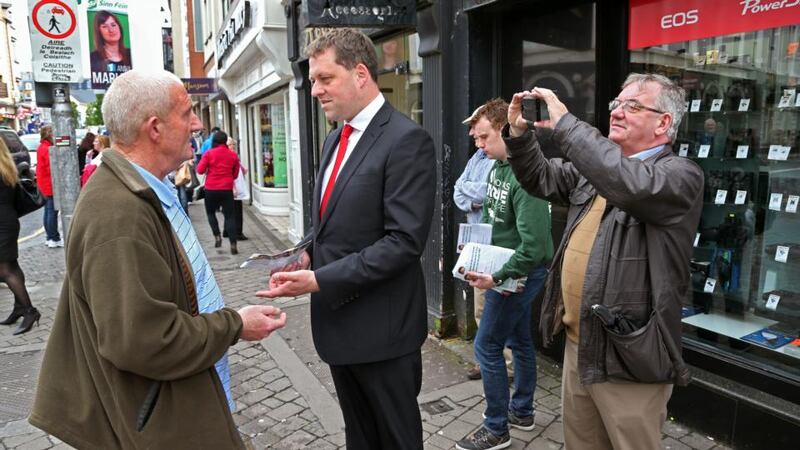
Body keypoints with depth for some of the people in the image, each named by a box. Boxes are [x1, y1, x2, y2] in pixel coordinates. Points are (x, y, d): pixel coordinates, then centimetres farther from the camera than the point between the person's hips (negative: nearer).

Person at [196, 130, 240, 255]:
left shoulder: (209, 153, -4)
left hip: (211, 189, -1)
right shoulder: (233, 155, 3)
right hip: (227, 189, 1)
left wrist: (210, 169, 13)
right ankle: (233, 245, -4)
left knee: (210, 212, 21)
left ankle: (217, 236, 6)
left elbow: (200, 170, -5)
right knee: (229, 216, 4)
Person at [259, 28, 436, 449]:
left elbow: (404, 241, -23)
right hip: (337, 319, 8)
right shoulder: (335, 139, 11)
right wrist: (307, 254, -2)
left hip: (381, 325, -8)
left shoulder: (406, 140, -17)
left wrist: (319, 280, -23)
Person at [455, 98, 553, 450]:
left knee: (487, 346, -1)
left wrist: (497, 278, -25)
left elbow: (534, 245, -29)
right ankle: (522, 411, 37)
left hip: (520, 272, -9)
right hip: (504, 266, 9)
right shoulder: (497, 166, 3)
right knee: (519, 340, 19)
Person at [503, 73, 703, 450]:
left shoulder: (681, 175, -14)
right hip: (578, 344, 7)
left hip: (628, 357, -7)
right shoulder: (597, 168, 10)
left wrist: (564, 122, -27)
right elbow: (539, 177, 19)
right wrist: (519, 133, 1)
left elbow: (630, 184, -35)